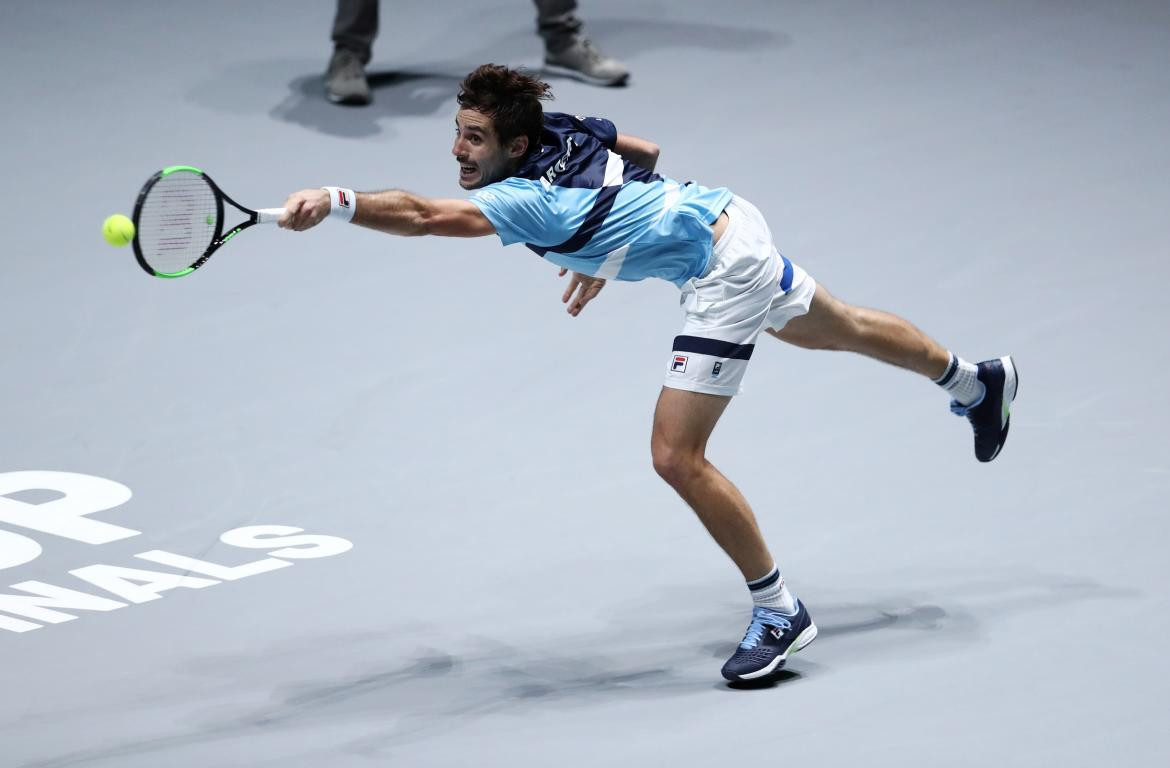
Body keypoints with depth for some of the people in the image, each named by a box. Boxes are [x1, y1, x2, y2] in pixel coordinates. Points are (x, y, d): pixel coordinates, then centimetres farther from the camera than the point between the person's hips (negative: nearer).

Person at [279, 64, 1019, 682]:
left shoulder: (528, 198, -29)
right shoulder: (559, 128, -6)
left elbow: (424, 215, -45)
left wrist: (334, 201, -56)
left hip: (725, 271, -10)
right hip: (727, 217, 10)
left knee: (677, 456, -11)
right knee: (837, 326, 34)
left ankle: (779, 611, 3)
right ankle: (975, 379, 60)